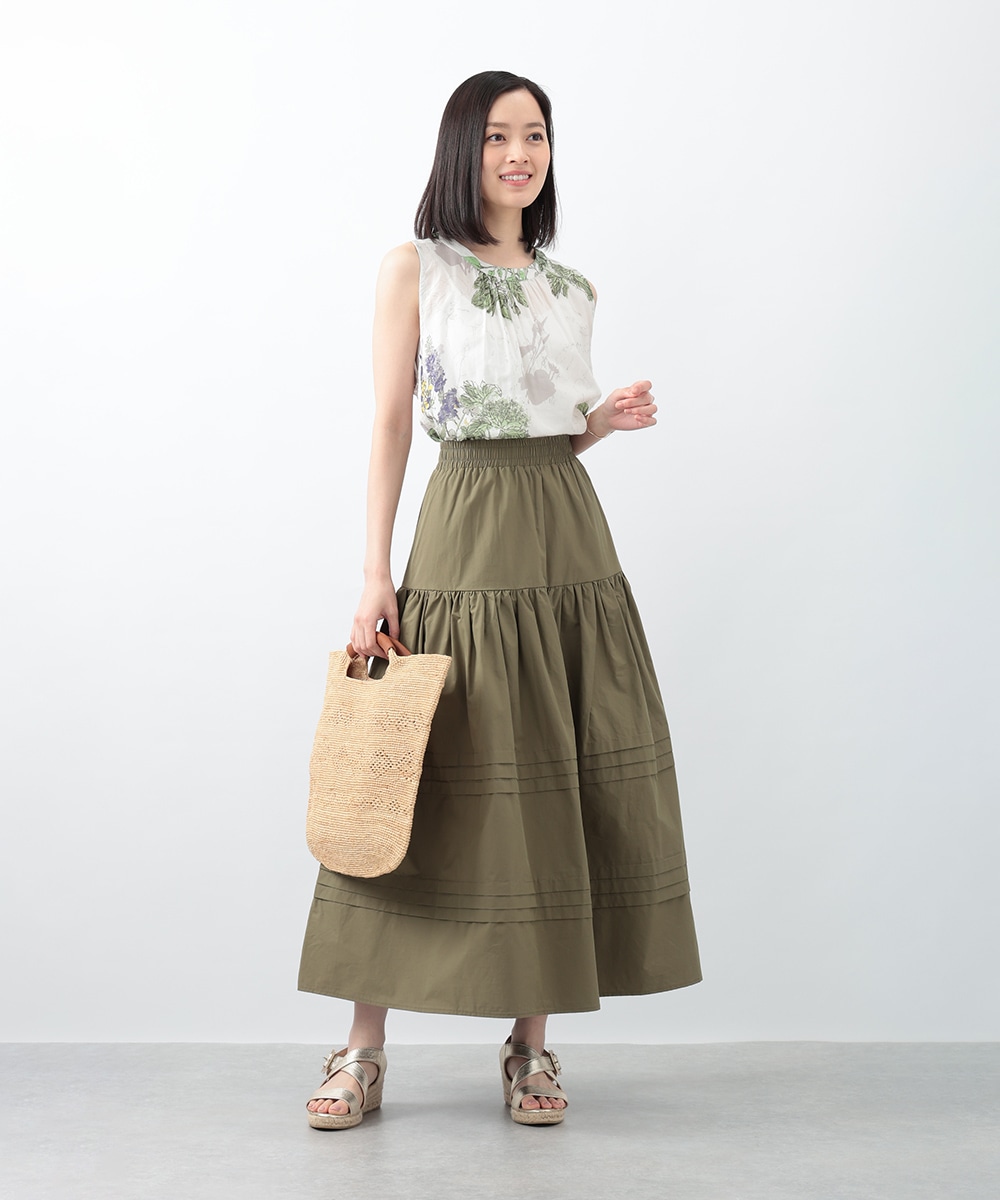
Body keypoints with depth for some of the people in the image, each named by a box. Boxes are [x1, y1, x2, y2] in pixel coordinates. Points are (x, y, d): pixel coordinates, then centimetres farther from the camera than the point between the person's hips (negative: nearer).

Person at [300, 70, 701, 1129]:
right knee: (437, 786, -4)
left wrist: (606, 421, -1)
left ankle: (531, 1039, 14)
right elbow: (391, 421, -3)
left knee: (563, 786, 3)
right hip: (466, 540, -5)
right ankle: (365, 1048, 7)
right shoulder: (415, 268, 3)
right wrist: (376, 575, -9)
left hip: (570, 546, 5)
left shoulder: (571, 288, 16)